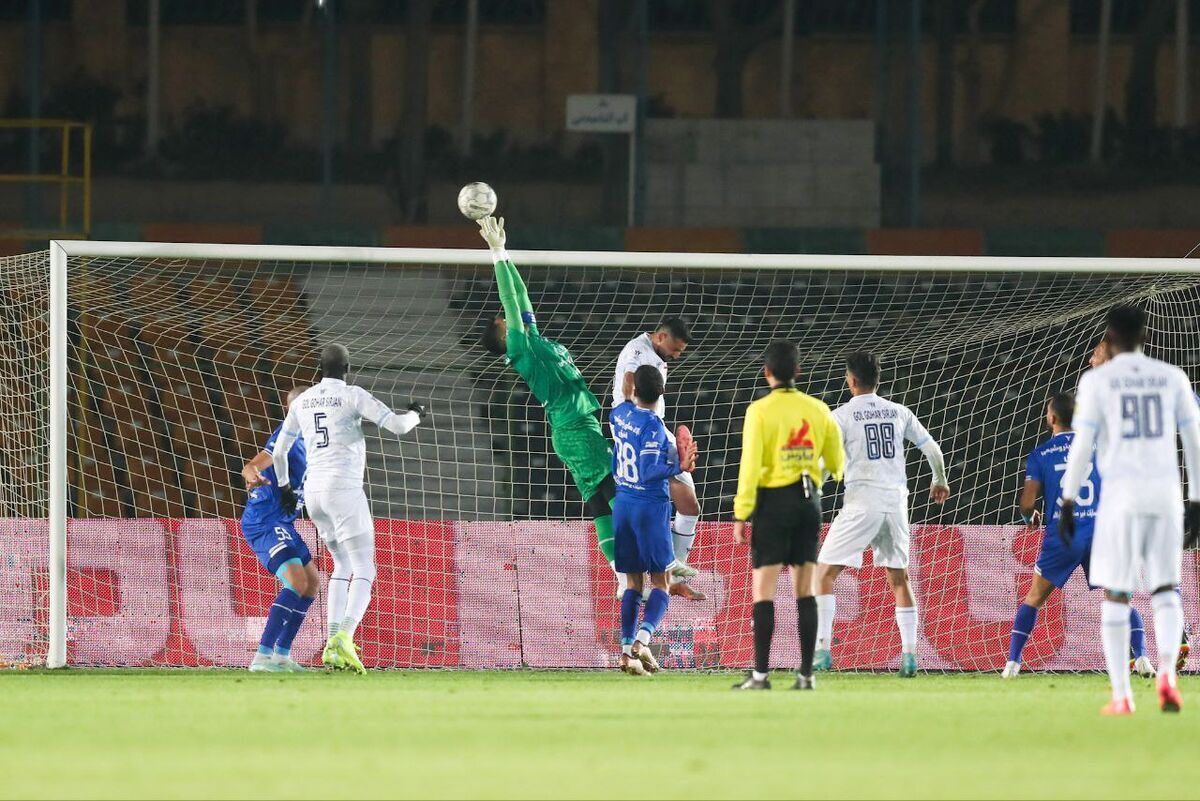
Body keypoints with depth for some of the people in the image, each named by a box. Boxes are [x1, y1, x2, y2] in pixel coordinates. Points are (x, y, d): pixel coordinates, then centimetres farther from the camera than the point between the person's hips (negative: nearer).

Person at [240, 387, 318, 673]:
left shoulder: (302, 441, 15)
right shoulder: (286, 435, -14)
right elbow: (251, 466, -28)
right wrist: (252, 477, -49)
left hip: (281, 524, 11)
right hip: (264, 523, -11)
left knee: (311, 582, 16)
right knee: (296, 582, -24)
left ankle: (281, 654, 19)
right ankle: (262, 656, -30)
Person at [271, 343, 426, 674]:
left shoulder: (302, 401, 13)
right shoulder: (353, 396, -4)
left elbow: (278, 451, 22)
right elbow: (397, 426, -9)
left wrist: (284, 487, 37)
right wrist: (415, 414, 13)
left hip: (313, 492, 6)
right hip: (344, 489, -6)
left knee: (343, 565, 20)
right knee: (364, 570, -7)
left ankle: (333, 645, 8)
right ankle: (344, 637, -30)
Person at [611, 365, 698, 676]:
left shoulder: (620, 414, 2)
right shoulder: (653, 425, -16)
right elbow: (648, 473, -20)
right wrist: (678, 467, -20)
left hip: (622, 505, 6)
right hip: (651, 507, -6)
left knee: (632, 584, 10)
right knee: (660, 584, 0)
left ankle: (627, 649, 2)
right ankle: (643, 638, -20)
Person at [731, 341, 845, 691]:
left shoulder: (761, 411, -9)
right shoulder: (818, 410, 5)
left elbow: (750, 465, -12)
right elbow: (836, 462, 13)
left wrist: (741, 515, -8)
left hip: (774, 502, -4)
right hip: (809, 501, 5)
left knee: (763, 590, -2)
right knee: (804, 590, 7)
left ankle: (760, 674, -8)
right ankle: (806, 673, 4)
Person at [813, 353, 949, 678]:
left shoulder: (842, 416, -4)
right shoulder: (898, 413, 10)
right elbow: (931, 448, 18)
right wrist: (940, 481, 35)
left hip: (861, 503, -4)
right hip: (896, 502, 4)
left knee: (824, 574, 2)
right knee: (899, 577, 13)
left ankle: (822, 651, -8)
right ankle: (909, 654, 7)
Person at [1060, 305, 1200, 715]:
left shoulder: (1097, 380, -1)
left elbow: (1082, 444, -5)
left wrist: (1068, 501, 1)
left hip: (1122, 495, -3)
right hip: (1166, 493, 3)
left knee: (1115, 593, 6)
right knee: (1165, 588, 13)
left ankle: (1121, 695, 3)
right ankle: (1166, 671, -11)